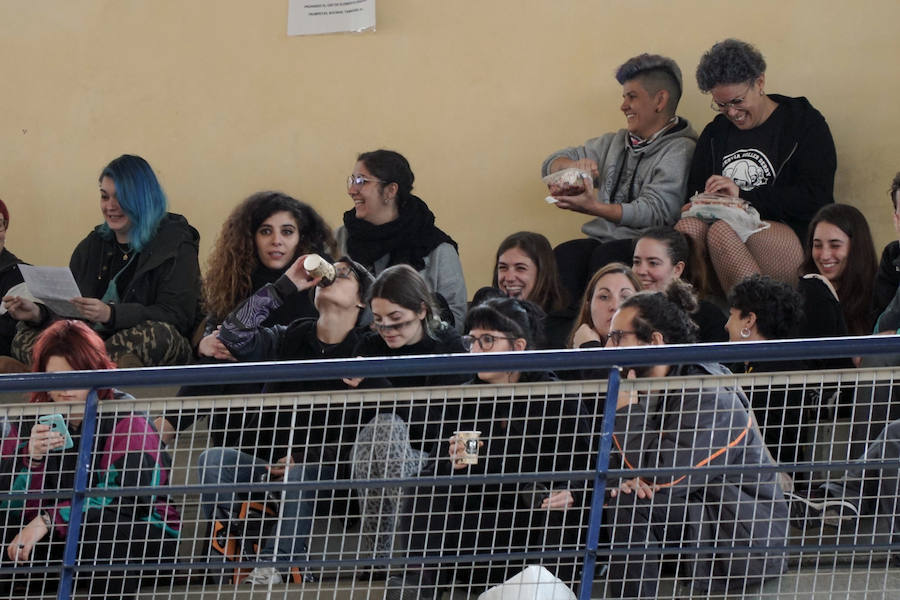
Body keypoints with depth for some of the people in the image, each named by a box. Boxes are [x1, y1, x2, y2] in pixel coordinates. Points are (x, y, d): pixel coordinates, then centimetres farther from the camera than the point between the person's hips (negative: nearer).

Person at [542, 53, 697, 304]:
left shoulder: (679, 151, -1)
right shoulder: (616, 143, 23)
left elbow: (655, 213, -13)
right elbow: (552, 164, 26)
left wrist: (595, 208, -23)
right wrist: (573, 166, 1)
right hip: (602, 239, 6)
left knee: (607, 255, -36)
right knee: (564, 254, -27)